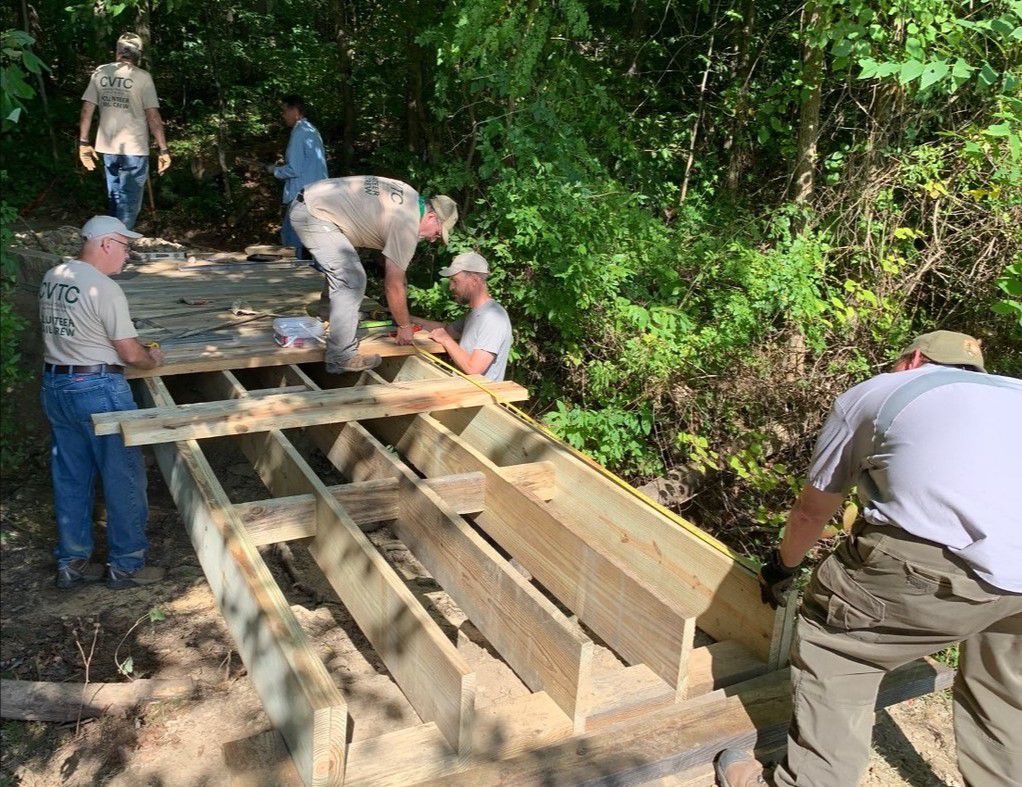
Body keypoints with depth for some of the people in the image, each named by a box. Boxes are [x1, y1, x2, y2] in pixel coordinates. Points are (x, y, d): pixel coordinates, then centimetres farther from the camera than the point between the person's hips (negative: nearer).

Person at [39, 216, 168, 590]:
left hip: (54, 385, 8)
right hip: (98, 389, -8)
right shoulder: (105, 289, -18)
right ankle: (126, 565, 14)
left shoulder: (51, 277, 6)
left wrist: (137, 345, 21)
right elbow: (131, 354, -15)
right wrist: (152, 359, 7)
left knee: (70, 478, 16)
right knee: (123, 479, 5)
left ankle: (72, 563, 26)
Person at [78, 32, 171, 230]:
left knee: (115, 197, 20)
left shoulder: (100, 73, 3)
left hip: (108, 147, 5)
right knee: (130, 200, 2)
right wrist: (163, 149, -7)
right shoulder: (142, 77, -9)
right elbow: (153, 116, -13)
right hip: (134, 148, -5)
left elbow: (87, 110, 3)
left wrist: (83, 143, 11)